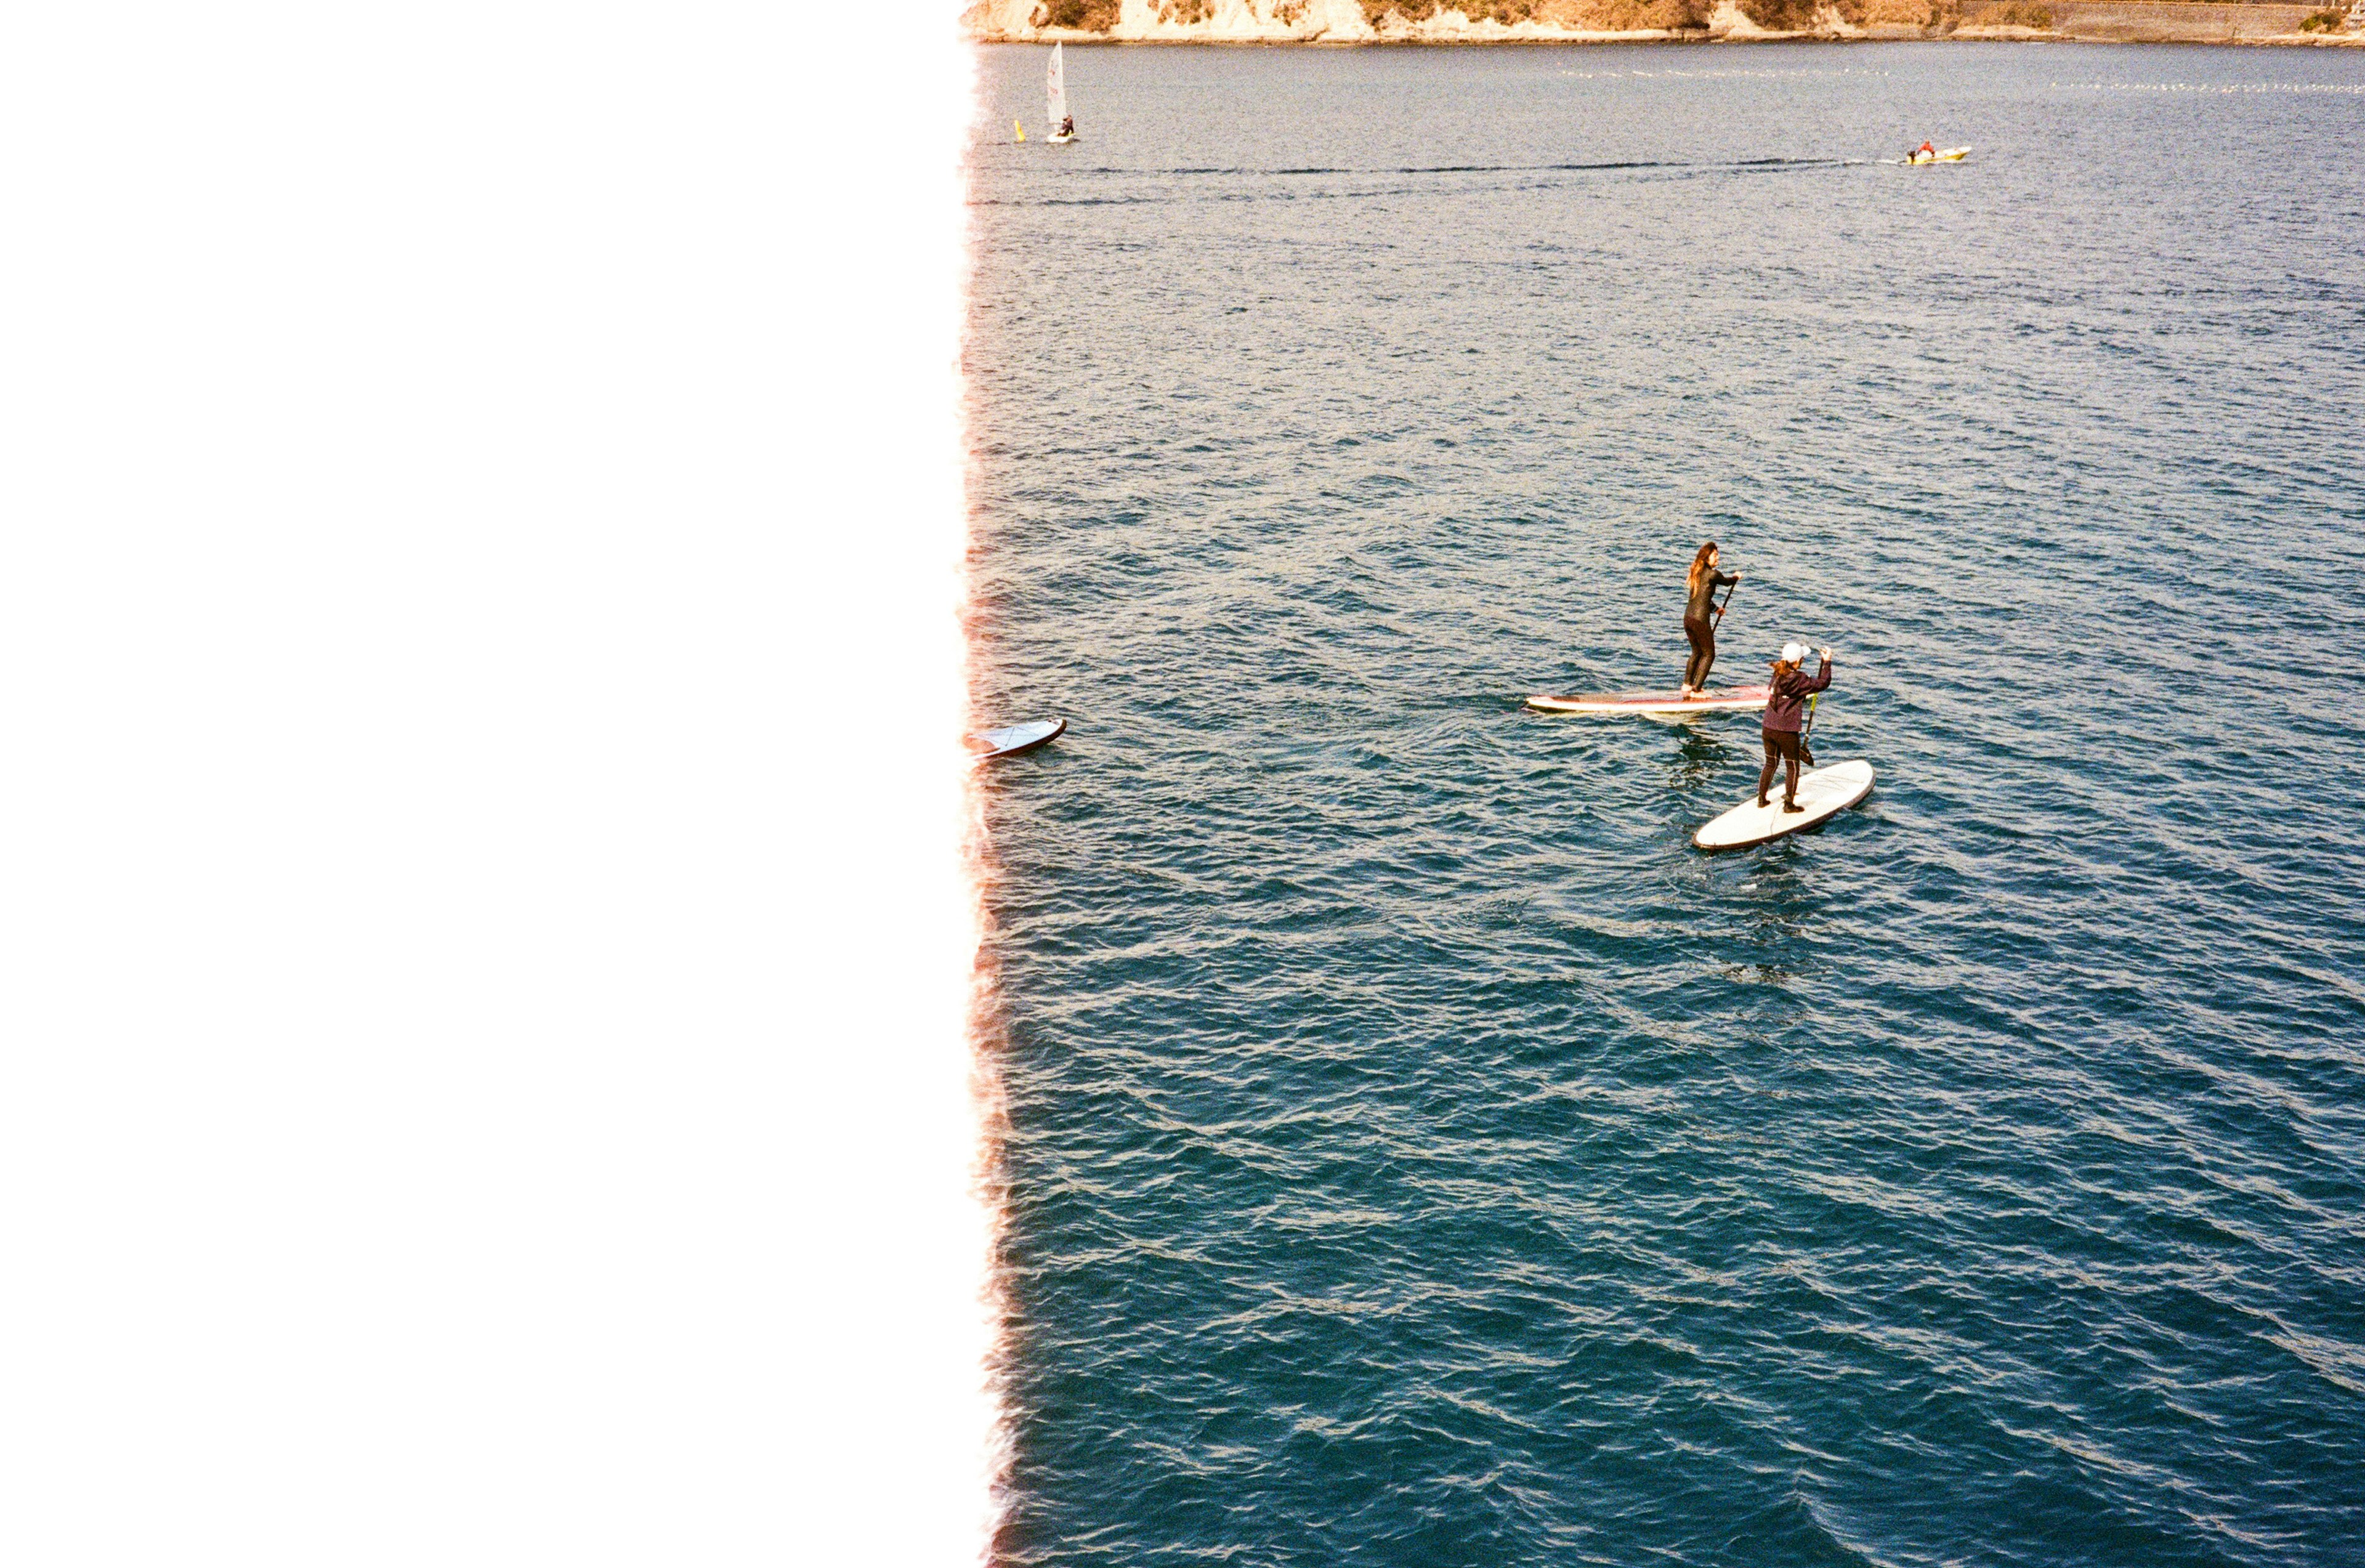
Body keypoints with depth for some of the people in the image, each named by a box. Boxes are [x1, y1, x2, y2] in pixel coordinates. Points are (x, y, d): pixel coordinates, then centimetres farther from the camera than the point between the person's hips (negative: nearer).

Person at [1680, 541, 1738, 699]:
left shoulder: (1696, 573, 12)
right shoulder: (1713, 574, -12)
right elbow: (1727, 582, 8)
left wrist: (1715, 609, 39)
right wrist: (1736, 577, 32)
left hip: (1688, 618, 8)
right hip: (1701, 620, -8)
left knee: (1697, 652, 23)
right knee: (1709, 655, 4)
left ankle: (1687, 685, 27)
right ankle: (1695, 690, 2)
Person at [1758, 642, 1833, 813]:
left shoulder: (1777, 675, 1)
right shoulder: (1799, 680, -17)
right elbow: (1822, 683, -10)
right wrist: (1827, 662, 0)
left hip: (1768, 728, 6)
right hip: (1787, 732, -6)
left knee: (1770, 764, 20)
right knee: (1793, 767, 10)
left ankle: (1761, 800, 25)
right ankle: (1789, 804, 15)